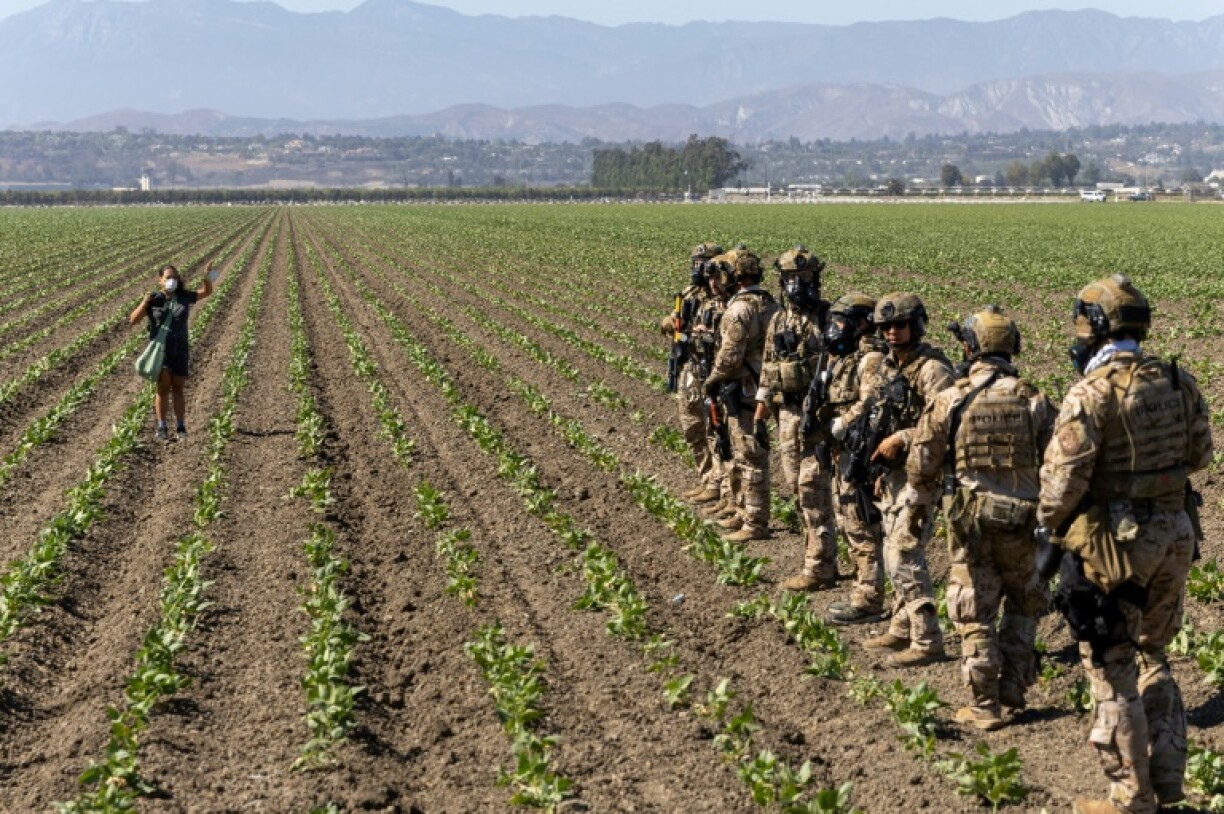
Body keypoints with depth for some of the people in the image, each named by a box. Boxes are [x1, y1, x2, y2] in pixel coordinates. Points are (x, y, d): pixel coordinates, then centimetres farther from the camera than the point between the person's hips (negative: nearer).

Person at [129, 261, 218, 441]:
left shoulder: (183, 297, 5)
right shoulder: (153, 300, -3)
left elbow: (206, 292, 17)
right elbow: (133, 320, -5)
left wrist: (207, 277, -3)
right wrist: (144, 303, -20)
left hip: (180, 350, 3)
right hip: (160, 348, -3)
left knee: (178, 389, 8)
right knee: (163, 388, -8)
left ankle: (180, 427, 13)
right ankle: (161, 428, -3)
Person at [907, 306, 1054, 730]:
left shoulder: (949, 401, -8)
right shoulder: (1034, 400, -4)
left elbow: (921, 464, -4)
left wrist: (921, 504, 15)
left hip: (969, 520, -1)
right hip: (1020, 521, 1)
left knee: (975, 614, 9)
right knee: (1024, 601, 23)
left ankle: (985, 706, 11)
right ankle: (1013, 686, 21)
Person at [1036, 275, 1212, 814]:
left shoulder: (1093, 391, -17)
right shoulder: (1178, 384, 3)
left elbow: (1064, 475, -18)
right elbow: (1198, 456, 14)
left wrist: (1049, 528, -2)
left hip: (1114, 542, -6)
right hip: (1175, 533, 7)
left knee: (1113, 673, 6)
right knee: (1152, 658, 22)